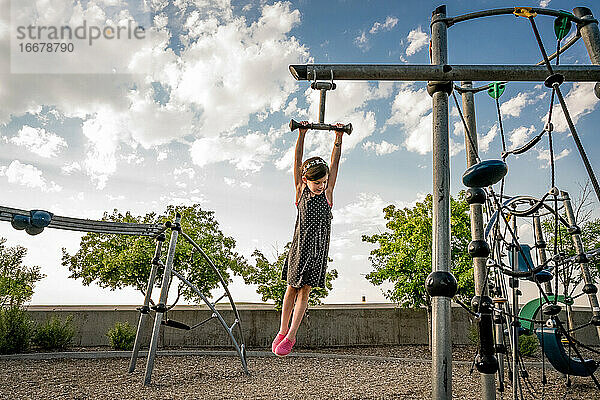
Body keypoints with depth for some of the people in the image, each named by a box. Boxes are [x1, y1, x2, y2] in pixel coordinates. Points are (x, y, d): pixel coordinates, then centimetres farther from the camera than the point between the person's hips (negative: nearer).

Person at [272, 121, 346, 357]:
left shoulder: (327, 193, 1)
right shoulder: (301, 191, -1)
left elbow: (334, 163, 0)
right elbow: (297, 162, -6)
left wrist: (339, 138, -2)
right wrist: (302, 135, -11)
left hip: (319, 248, 0)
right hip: (300, 245, 0)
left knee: (305, 289, 4)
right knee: (292, 288, 10)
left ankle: (291, 336, 15)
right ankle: (282, 331, 26)